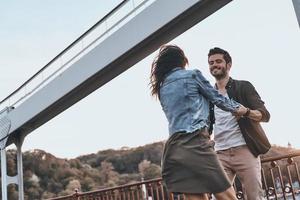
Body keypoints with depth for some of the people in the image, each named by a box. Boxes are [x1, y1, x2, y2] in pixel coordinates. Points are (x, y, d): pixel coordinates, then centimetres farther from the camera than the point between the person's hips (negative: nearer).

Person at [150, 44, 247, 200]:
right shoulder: (192, 75, 5)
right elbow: (218, 99, 12)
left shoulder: (161, 88, 20)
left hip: (173, 149, 7)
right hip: (195, 144, -7)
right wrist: (238, 109, 30)